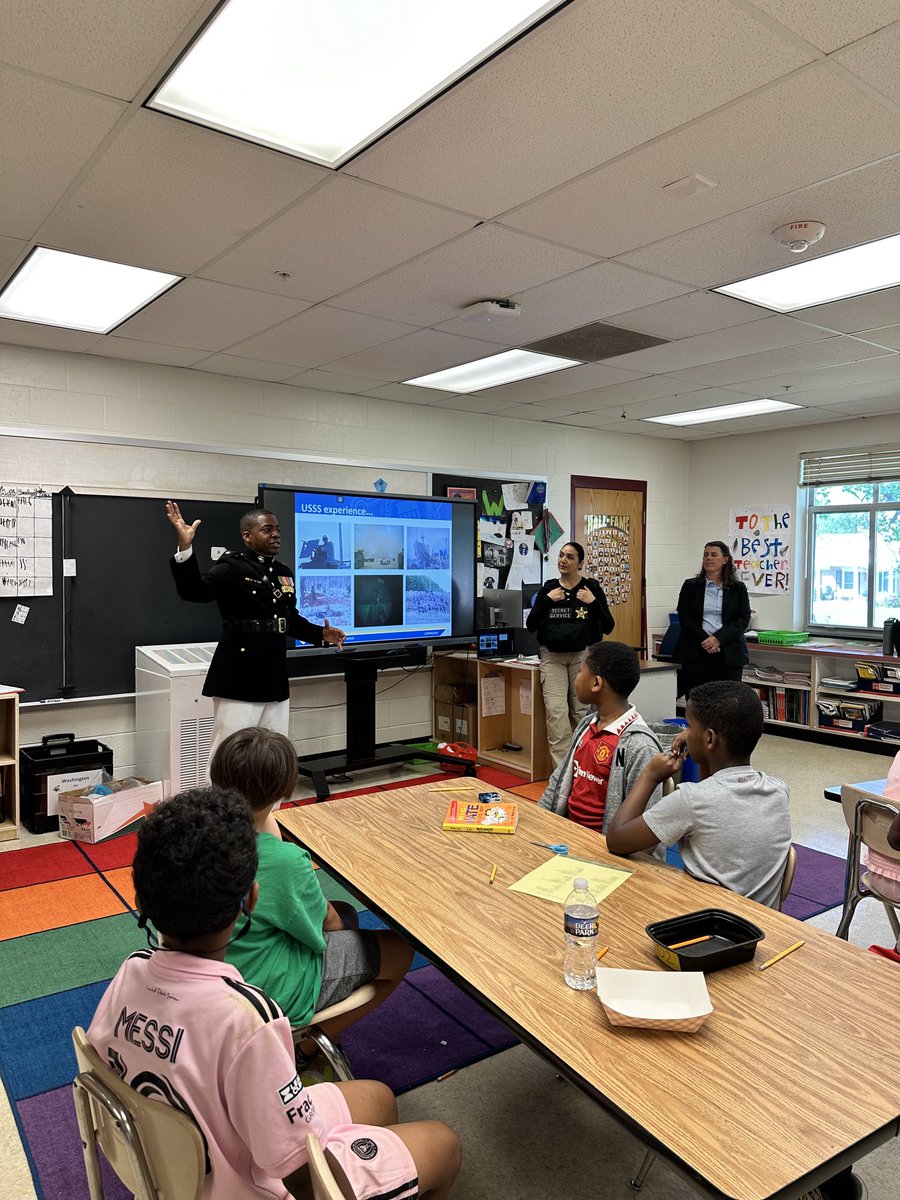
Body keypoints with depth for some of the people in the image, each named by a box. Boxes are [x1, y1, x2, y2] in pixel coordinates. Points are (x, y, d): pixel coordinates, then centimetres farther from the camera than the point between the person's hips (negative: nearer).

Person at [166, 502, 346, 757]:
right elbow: (194, 591, -25)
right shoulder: (232, 566, -9)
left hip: (274, 676, 8)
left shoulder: (284, 573, 14)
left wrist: (320, 633, 12)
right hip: (239, 677, -7)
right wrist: (185, 546, -37)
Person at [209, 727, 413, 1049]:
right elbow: (327, 923, -14)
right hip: (268, 990, -8)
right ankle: (314, 1044, 16)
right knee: (400, 950, 5)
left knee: (346, 913, 23)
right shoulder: (285, 862, -33)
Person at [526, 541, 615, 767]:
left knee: (581, 712, 0)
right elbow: (531, 625, 2)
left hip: (582, 655, -1)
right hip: (552, 657, 1)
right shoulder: (548, 589, 7)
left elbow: (608, 627, -1)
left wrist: (593, 602, -14)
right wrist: (547, 600, -7)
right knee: (556, 712, -9)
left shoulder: (592, 588, 1)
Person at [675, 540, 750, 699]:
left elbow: (743, 619, 1)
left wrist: (718, 639, -13)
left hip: (729, 653, 0)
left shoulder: (738, 588, 9)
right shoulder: (690, 585, 9)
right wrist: (704, 639, -11)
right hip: (695, 653, 0)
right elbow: (684, 617, 2)